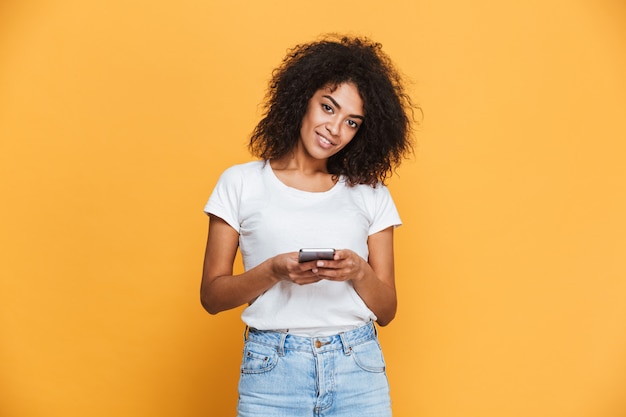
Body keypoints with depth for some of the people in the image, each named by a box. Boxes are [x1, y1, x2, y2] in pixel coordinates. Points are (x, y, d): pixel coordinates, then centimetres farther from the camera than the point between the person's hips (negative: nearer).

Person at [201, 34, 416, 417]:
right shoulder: (241, 183, 2)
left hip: (359, 370, 2)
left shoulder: (371, 195, 6)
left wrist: (359, 272, -13)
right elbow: (212, 296, 0)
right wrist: (274, 271, -15)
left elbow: (386, 311, 6)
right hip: (271, 371, -1)